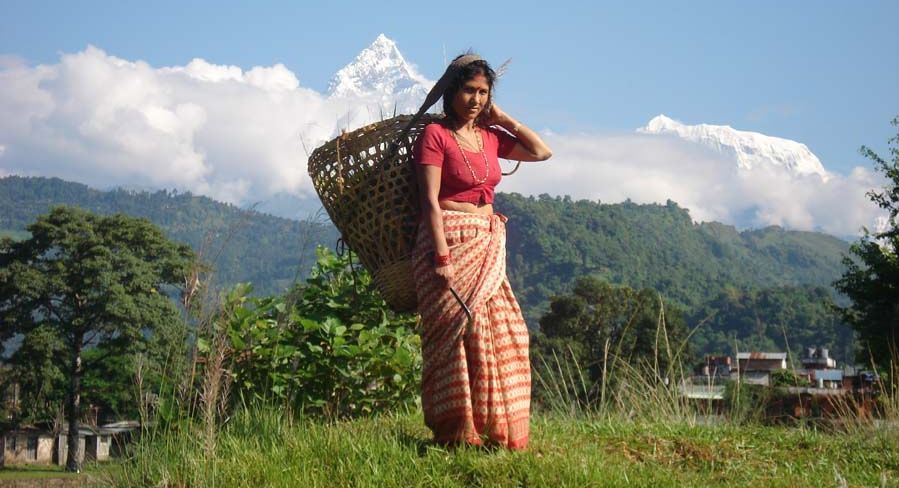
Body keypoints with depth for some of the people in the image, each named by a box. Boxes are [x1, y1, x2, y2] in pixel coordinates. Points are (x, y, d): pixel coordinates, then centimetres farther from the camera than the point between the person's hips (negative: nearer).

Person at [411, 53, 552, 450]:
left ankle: (493, 428, 8)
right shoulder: (435, 135, -4)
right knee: (459, 330, -10)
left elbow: (542, 151, 17)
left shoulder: (490, 137, 15)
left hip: (488, 247, 7)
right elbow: (430, 201, -11)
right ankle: (458, 432, -6)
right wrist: (443, 256, -19)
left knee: (501, 333, 2)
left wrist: (502, 119, 12)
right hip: (450, 241, -7)